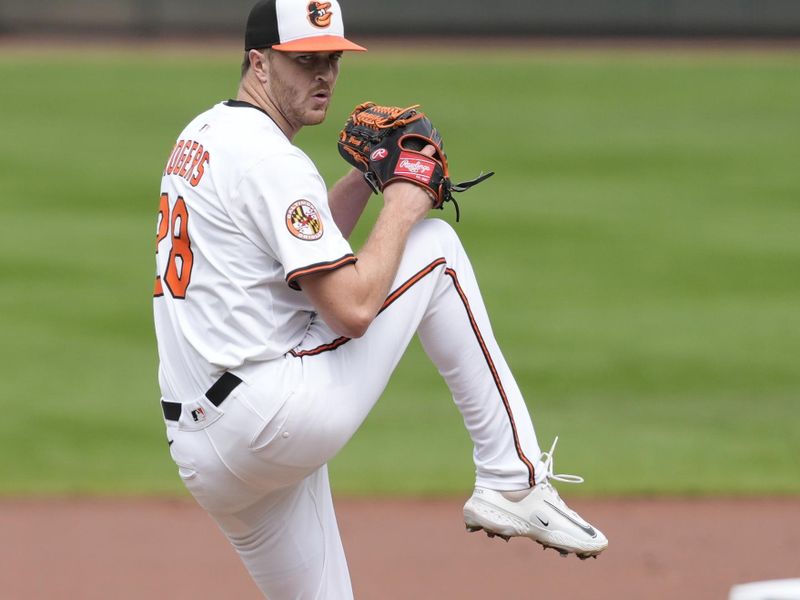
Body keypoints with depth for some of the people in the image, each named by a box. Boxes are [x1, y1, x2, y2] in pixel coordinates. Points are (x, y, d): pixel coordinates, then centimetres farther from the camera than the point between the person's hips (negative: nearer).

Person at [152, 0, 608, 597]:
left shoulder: (201, 136, 18)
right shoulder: (271, 159, -12)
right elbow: (352, 309, -18)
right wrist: (401, 210, -3)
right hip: (274, 411, -9)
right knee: (435, 246, 2)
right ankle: (514, 480, 3)